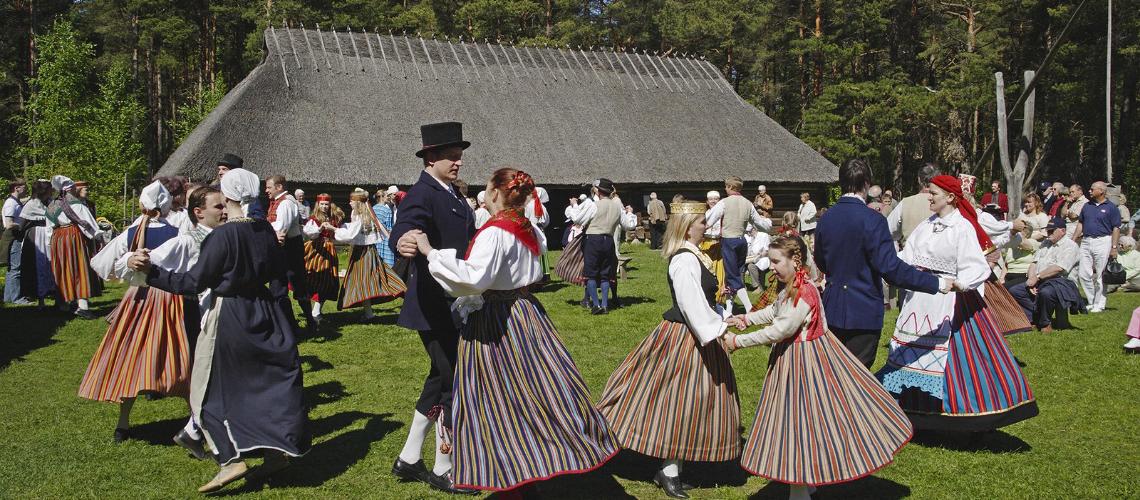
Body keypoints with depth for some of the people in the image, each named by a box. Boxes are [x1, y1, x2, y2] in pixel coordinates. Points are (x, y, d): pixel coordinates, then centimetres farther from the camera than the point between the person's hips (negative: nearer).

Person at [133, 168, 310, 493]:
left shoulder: (223, 235, -17)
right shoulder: (266, 231, 1)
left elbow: (194, 282, -15)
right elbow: (280, 278, 8)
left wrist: (150, 271, -13)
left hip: (228, 317, -6)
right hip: (263, 315, 6)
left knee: (212, 392, 5)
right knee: (268, 381, 16)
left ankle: (232, 459, -3)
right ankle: (278, 450, 18)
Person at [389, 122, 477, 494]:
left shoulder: (452, 197, 12)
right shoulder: (421, 195, -17)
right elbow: (402, 230, -35)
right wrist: (403, 243, -55)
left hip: (455, 306, 10)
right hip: (435, 307, -10)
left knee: (441, 380, 17)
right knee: (454, 383, -2)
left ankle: (408, 460, 29)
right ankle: (443, 471, 13)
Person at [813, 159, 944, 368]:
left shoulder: (825, 218, 3)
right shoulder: (872, 220, -17)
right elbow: (890, 267, -23)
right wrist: (938, 284, -18)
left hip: (832, 310, 6)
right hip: (863, 313, -6)